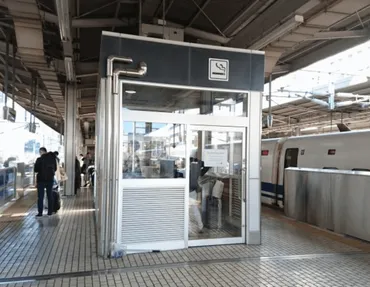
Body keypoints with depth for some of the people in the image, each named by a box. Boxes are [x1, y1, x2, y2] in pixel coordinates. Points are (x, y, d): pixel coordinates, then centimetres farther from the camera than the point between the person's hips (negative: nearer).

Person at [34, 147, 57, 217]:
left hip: (41, 180, -4)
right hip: (50, 179, 4)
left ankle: (40, 212, 2)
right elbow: (55, 169, 10)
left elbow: (35, 170, -7)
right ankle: (50, 211, 14)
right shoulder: (53, 158, 0)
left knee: (40, 197, 3)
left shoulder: (39, 159, -13)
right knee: (50, 196, 11)